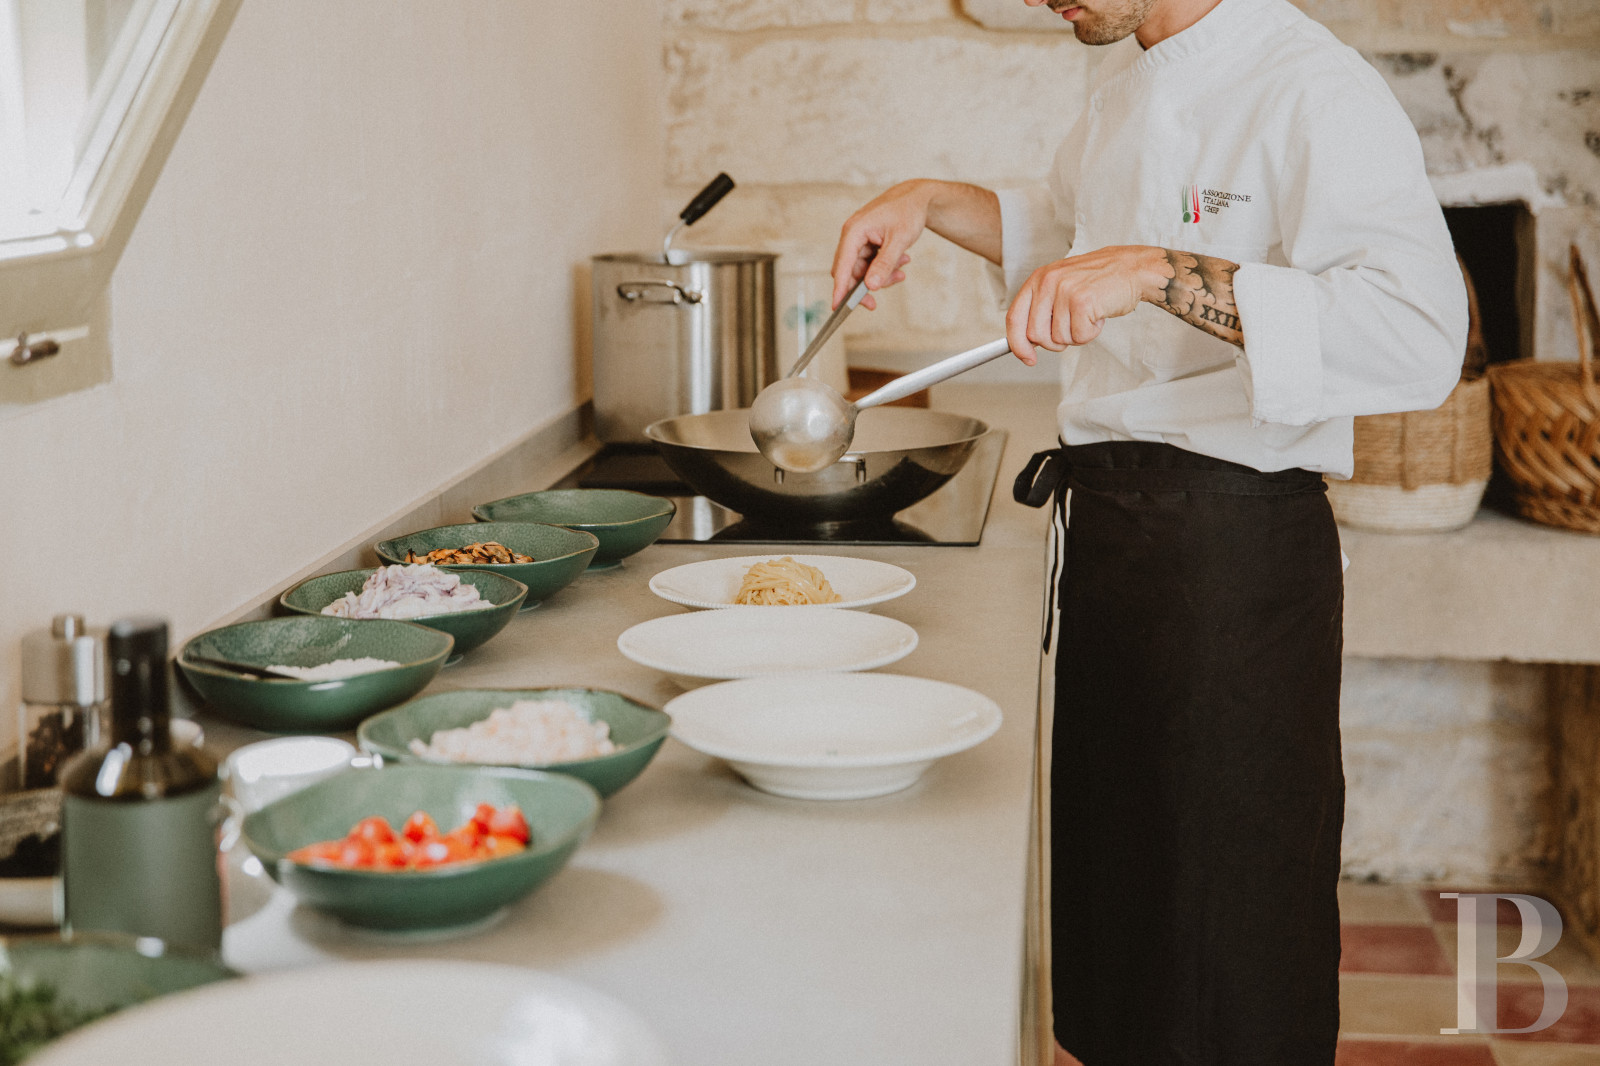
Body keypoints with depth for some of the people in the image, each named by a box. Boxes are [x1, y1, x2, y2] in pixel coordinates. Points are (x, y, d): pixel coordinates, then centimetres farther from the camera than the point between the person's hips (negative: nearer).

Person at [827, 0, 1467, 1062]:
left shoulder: (1318, 95, -17)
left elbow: (1418, 335, -31)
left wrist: (1156, 272, -35)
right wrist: (935, 202, 12)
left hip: (1233, 554, -8)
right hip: (1110, 529, 8)